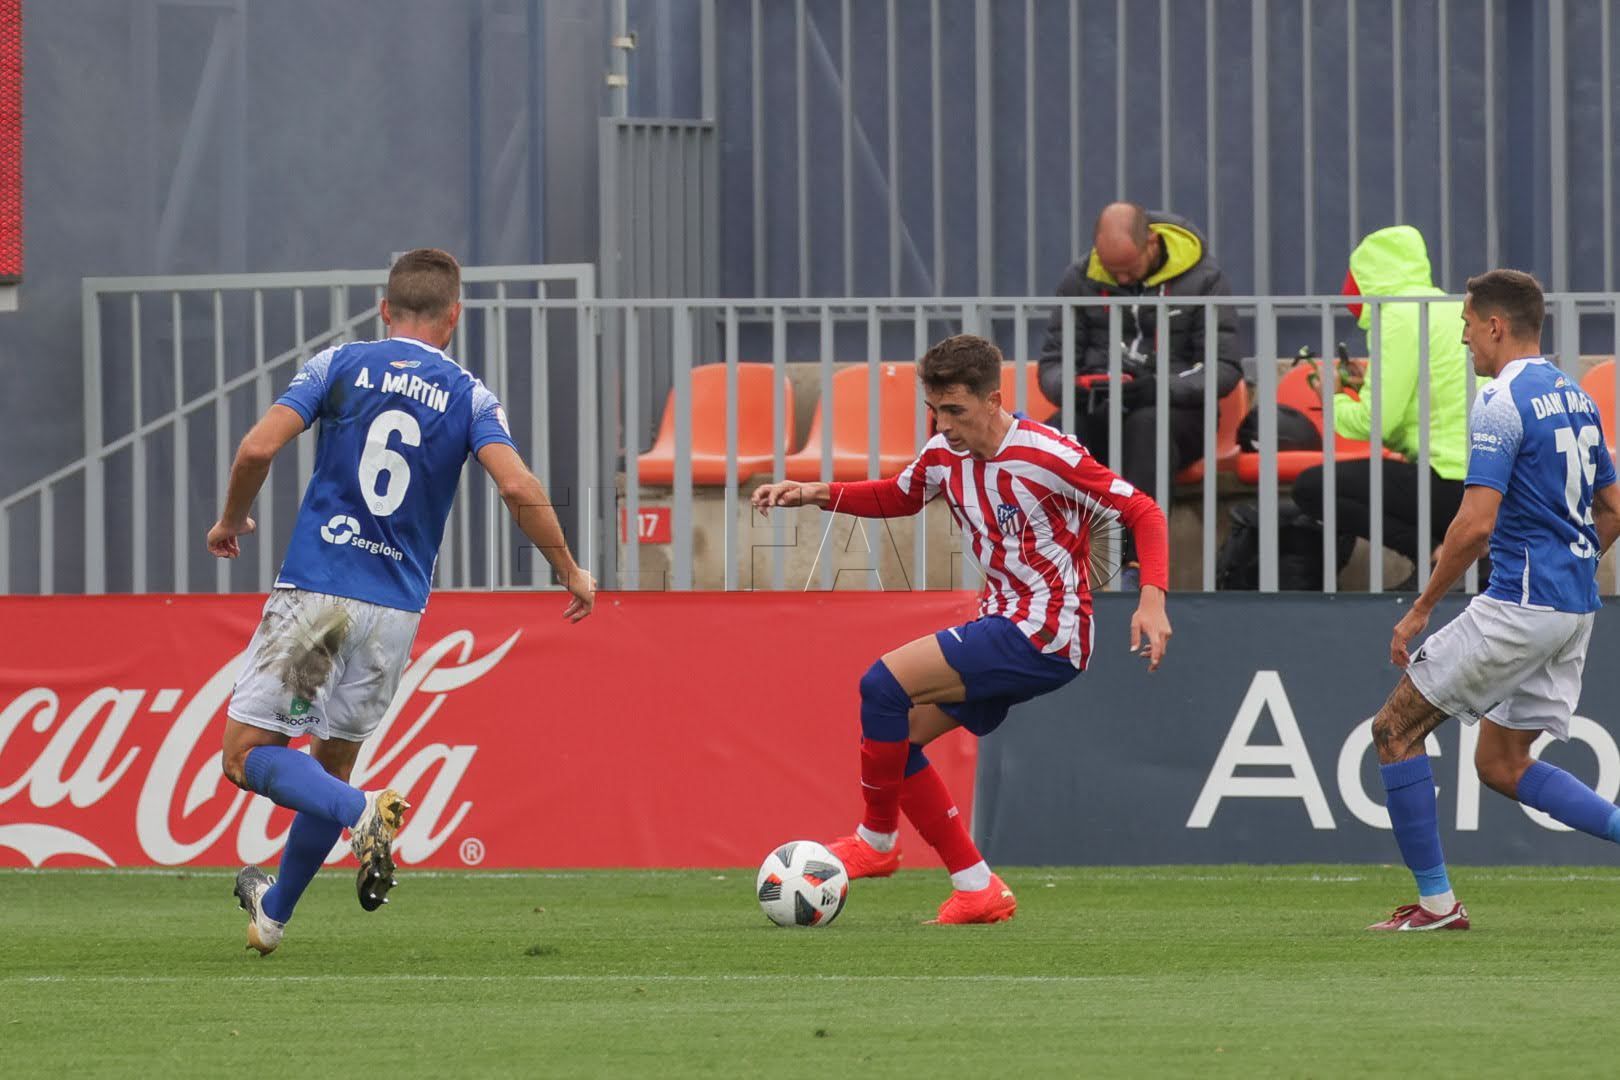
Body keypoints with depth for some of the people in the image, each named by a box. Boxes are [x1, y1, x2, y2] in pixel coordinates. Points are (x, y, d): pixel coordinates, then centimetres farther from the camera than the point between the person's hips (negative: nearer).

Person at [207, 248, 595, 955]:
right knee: (331, 760, 19)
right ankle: (274, 913, 29)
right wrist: (569, 572, 2)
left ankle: (362, 812, -26)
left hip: (314, 593, -3)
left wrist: (230, 520, 10)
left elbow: (259, 448, -8)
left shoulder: (339, 366, 1)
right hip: (397, 607, 3)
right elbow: (517, 487, -11)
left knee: (246, 753, -2)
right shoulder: (469, 397, 3)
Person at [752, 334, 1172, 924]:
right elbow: (896, 496, 26)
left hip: (1046, 634, -9)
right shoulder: (944, 455, 4)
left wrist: (1152, 599, -26)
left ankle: (876, 841, 0)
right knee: (895, 734, 3)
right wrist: (819, 494, 9)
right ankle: (977, 890, 4)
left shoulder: (1049, 457, -17)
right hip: (1003, 626, 9)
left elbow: (1144, 513, -13)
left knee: (884, 683, -18)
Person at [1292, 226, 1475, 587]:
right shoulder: (1456, 310, 18)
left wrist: (1335, 402, 9)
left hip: (1456, 489, -9)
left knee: (1311, 488, -4)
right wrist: (1368, 392, 21)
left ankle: (1431, 554, -10)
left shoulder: (1399, 317, -9)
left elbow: (1376, 422, -11)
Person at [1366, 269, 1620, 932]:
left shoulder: (1502, 403, -14)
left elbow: (1476, 523, -21)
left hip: (1519, 605, -9)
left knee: (1396, 727, 2)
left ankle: (1435, 901, 1)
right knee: (1501, 764, 16)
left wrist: (1421, 609, -13)